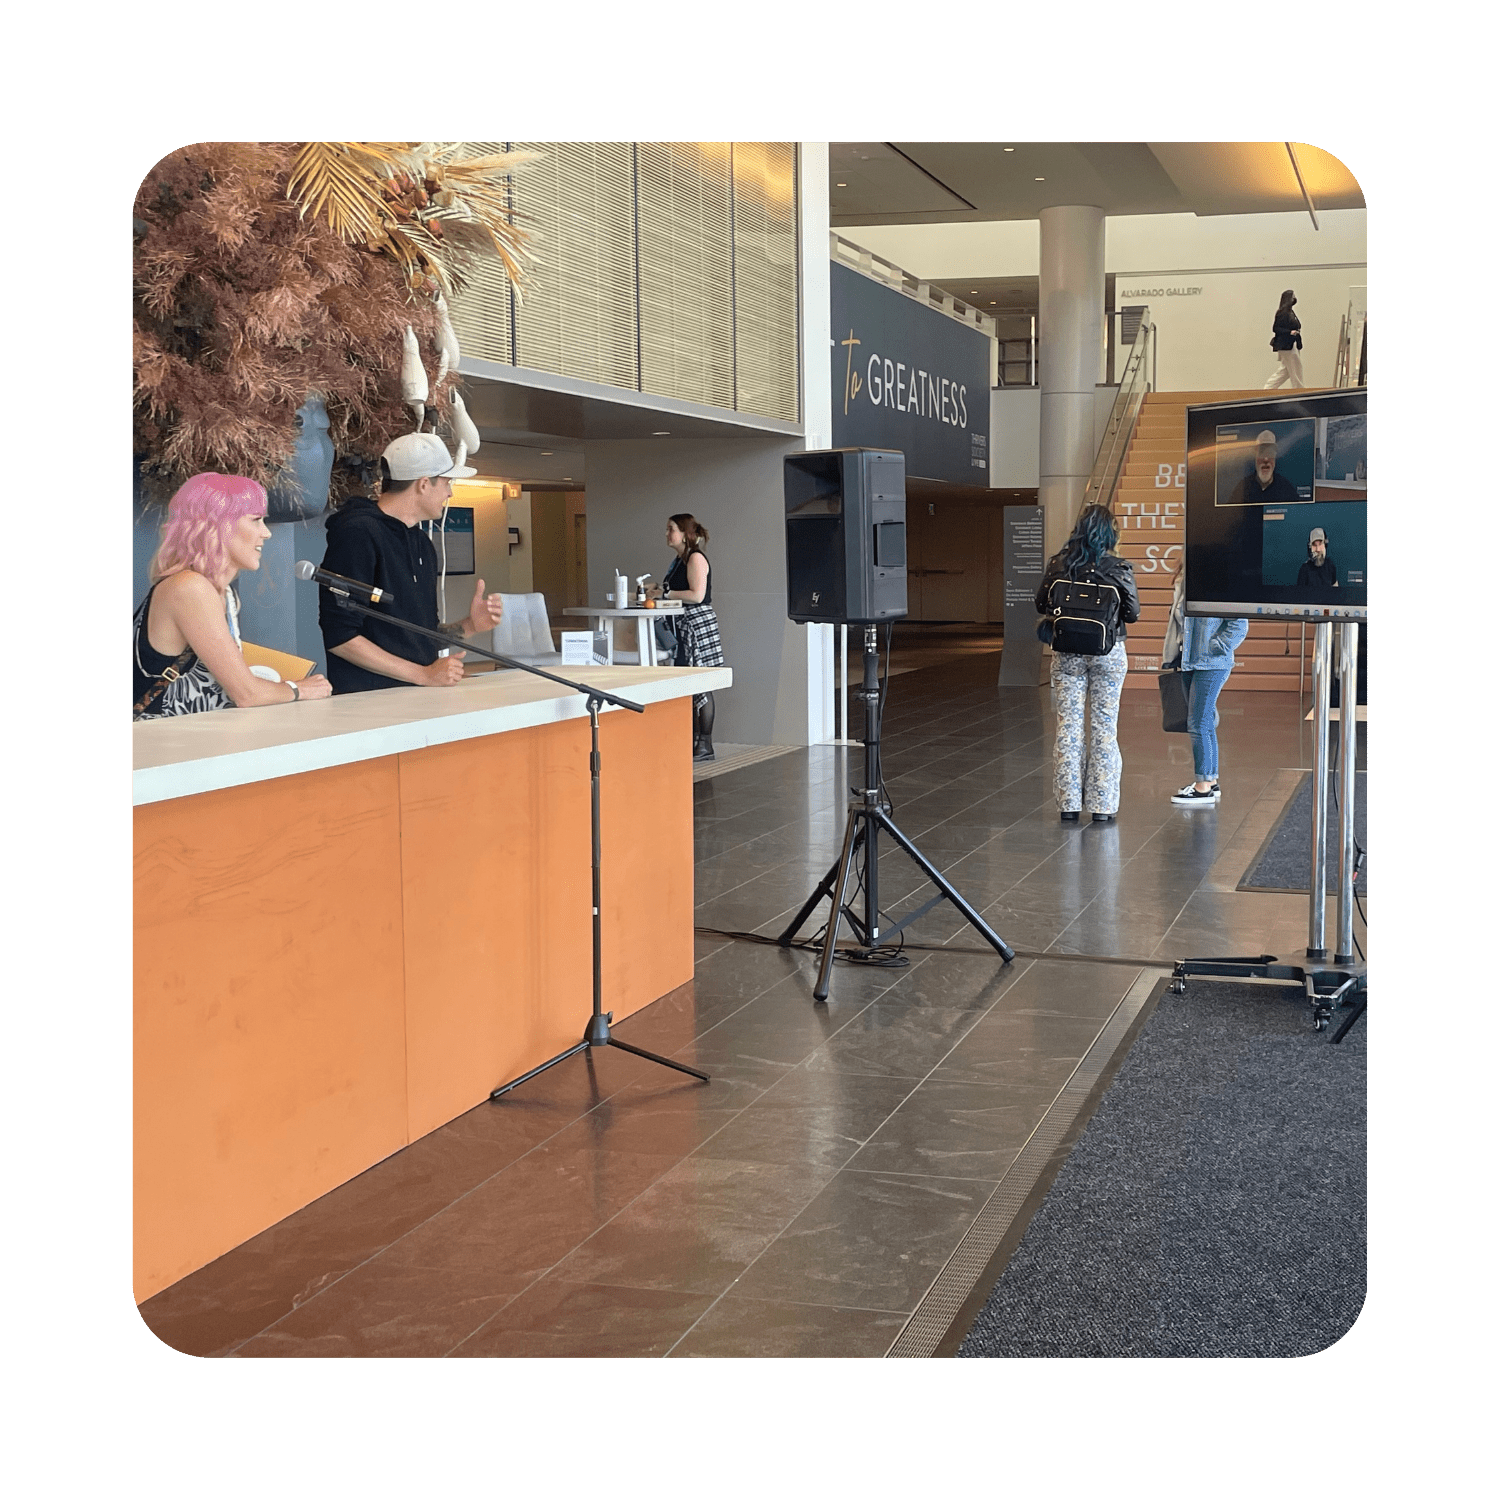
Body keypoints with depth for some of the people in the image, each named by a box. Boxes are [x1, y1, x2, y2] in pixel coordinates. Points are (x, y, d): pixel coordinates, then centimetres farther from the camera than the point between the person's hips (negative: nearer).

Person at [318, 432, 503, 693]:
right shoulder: (357, 534, -8)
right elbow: (339, 637, -14)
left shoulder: (422, 543, 20)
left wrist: (468, 626, 7)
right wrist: (424, 675, -12)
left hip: (421, 701, 8)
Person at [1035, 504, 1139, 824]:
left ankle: (1069, 803, 10)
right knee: (1104, 726, 6)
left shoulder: (1058, 565, -6)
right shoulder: (1118, 568, -10)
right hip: (1108, 653, -1)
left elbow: (1041, 606, 1)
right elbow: (1133, 613, -6)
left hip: (1067, 653, 1)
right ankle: (1102, 805, 9)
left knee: (1068, 726, 7)